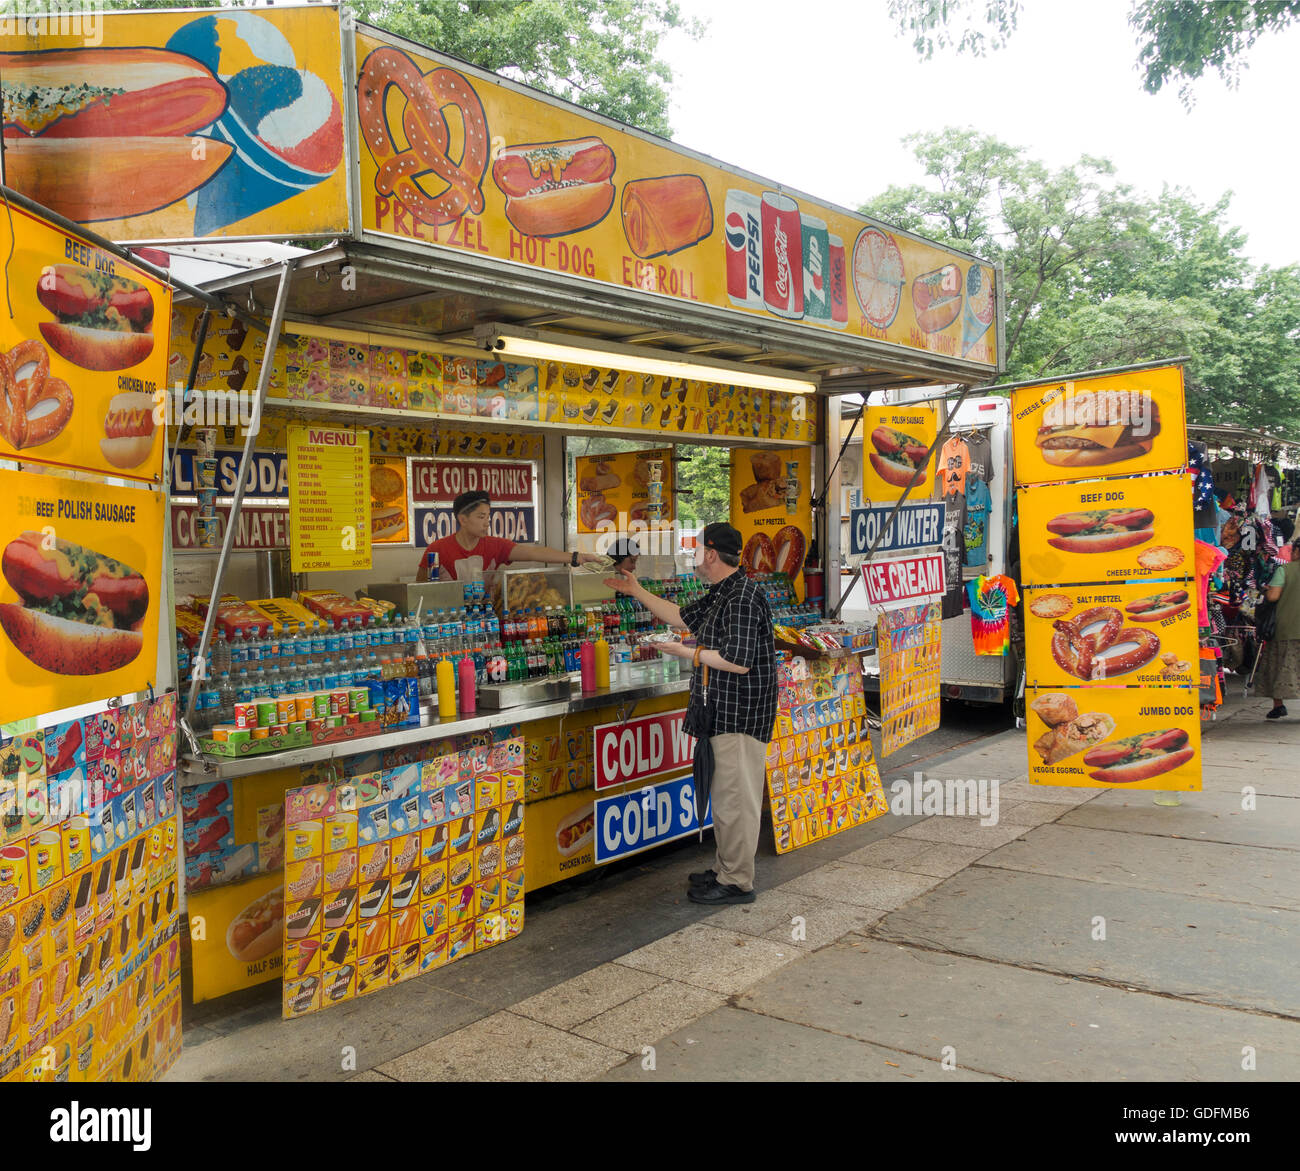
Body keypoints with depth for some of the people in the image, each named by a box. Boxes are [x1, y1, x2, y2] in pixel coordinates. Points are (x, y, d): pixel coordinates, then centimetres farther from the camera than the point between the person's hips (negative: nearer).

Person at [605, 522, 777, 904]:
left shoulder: (743, 597, -19)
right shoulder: (721, 595, 15)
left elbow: (739, 662, -24)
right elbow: (682, 617, 28)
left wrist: (689, 652, -13)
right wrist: (635, 591, 30)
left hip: (740, 714, -11)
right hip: (724, 713, 11)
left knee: (734, 796, -4)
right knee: (725, 795, 17)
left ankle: (736, 883, 4)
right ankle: (725, 869, 28)